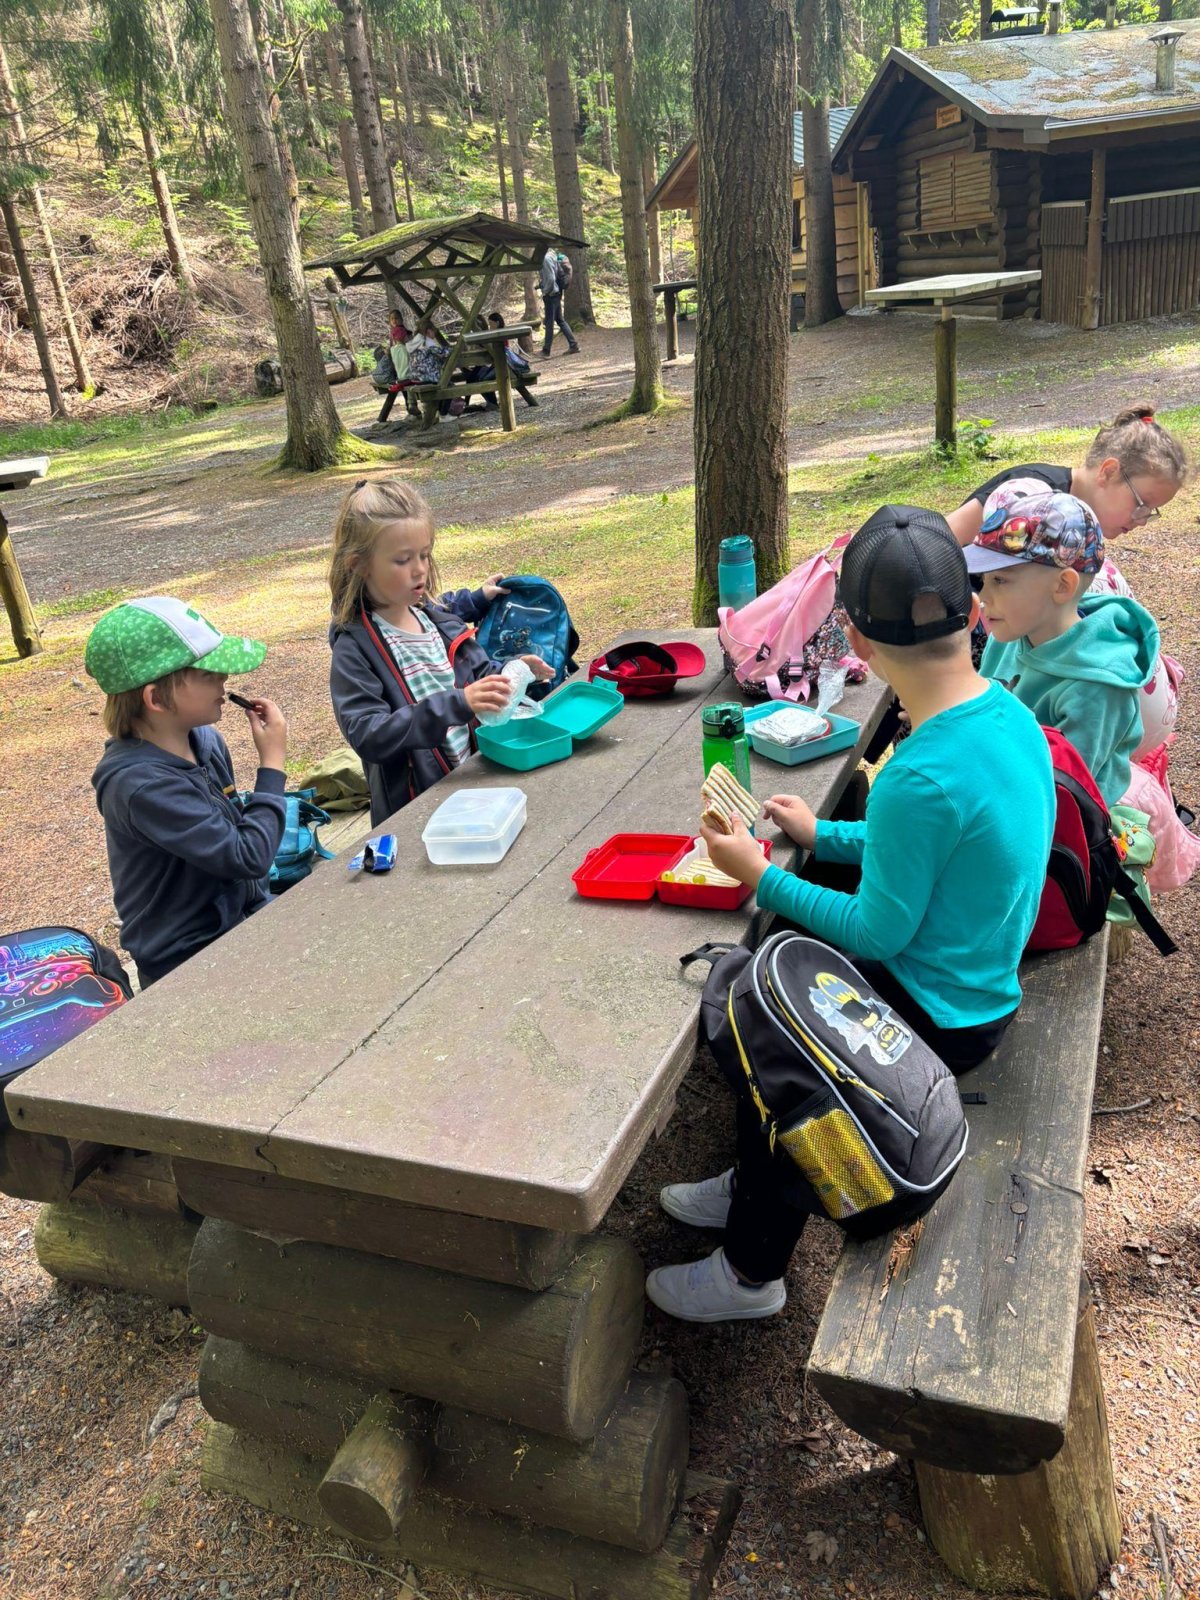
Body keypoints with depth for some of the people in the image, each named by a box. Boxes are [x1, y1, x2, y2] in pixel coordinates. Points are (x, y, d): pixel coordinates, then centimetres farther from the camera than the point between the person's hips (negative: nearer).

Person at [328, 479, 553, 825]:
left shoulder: (439, 618, 8)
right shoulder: (354, 648, -9)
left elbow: (478, 674, 21)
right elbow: (367, 735, -19)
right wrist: (455, 705, -27)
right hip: (413, 810, -6)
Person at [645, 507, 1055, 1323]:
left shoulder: (921, 779, -33)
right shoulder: (1009, 714, -5)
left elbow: (878, 932, -21)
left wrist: (761, 875, -11)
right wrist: (823, 836, 13)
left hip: (938, 1016, -9)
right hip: (978, 979, 9)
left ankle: (754, 1271, 23)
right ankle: (756, 1186, 34)